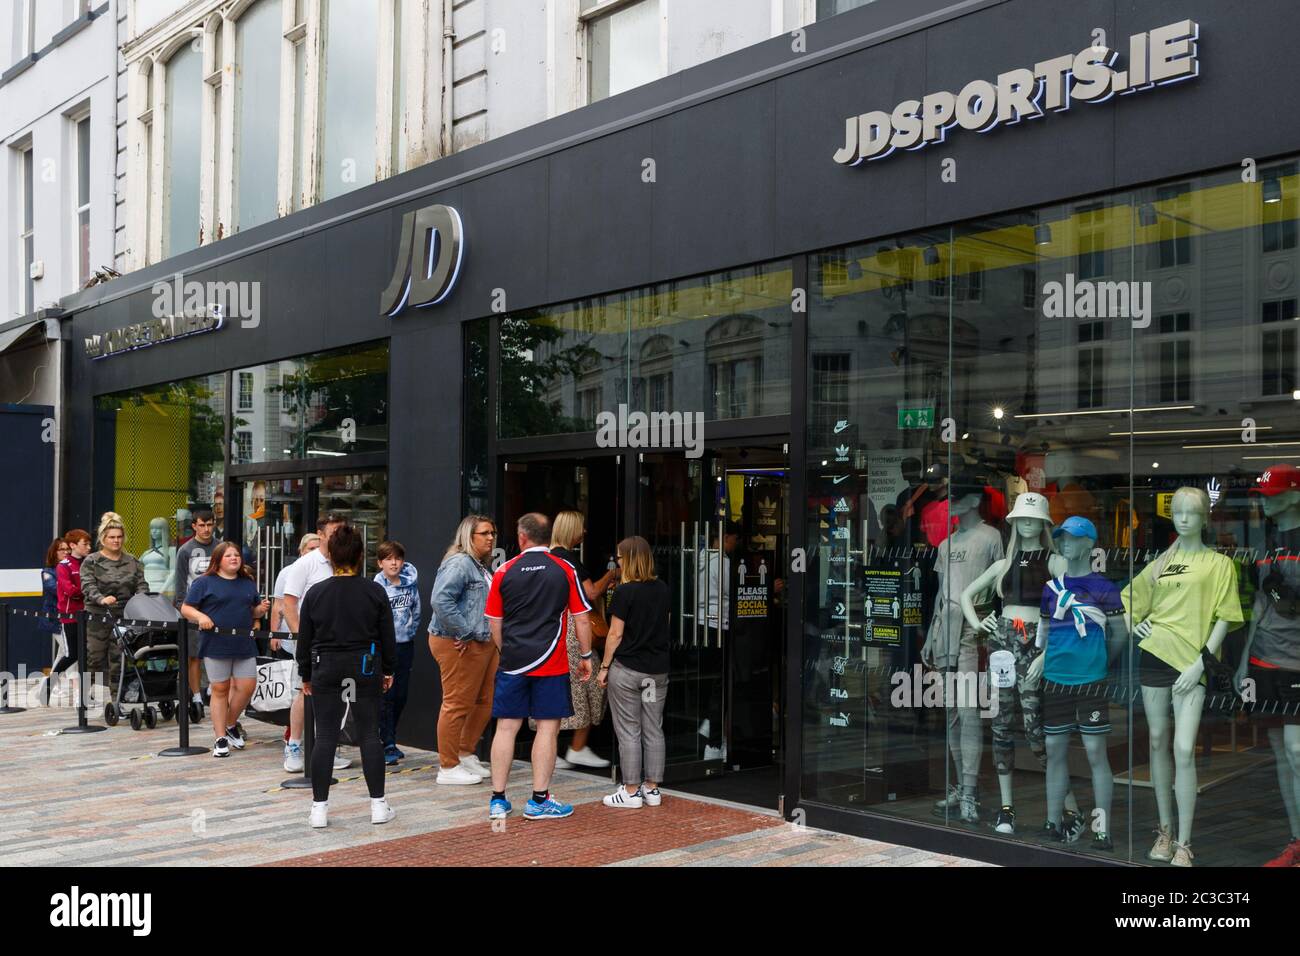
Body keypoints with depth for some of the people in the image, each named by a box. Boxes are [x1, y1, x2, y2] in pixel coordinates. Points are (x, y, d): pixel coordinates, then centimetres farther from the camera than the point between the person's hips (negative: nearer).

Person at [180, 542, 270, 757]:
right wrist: (201, 616, -18)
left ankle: (231, 724, 26)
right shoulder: (205, 582, 1)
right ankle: (221, 739, 12)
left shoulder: (248, 583, 16)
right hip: (216, 645, -4)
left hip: (245, 645, 4)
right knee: (220, 690, 3)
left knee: (247, 686, -1)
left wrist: (262, 609, 2)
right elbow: (186, 608, 1)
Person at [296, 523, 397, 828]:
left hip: (327, 669, 0)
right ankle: (378, 805, 9)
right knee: (369, 735, 6)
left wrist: (306, 675, 14)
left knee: (325, 737, 4)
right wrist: (389, 670, 14)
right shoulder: (375, 592, -4)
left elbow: (304, 640, 3)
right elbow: (387, 636, 2)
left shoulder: (316, 593, -3)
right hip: (365, 669, 0)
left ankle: (319, 807, 5)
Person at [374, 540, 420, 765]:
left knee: (401, 696, 9)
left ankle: (389, 737, 25)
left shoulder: (410, 584, 3)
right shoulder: (376, 588, -9)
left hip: (405, 645, 4)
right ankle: (388, 745, 0)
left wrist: (411, 631, 8)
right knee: (386, 696, -4)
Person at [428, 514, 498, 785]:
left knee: (484, 702, 15)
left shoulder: (481, 567, 18)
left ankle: (466, 754, 30)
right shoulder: (459, 563, -14)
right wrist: (463, 633, -22)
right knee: (457, 704, -4)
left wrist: (493, 636, 18)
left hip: (484, 644, 10)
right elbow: (441, 600, -26)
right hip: (460, 646, -10)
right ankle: (448, 768, 4)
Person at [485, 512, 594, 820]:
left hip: (513, 662, 2)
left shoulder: (505, 571, 3)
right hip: (551, 663, -2)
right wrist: (585, 656, 11)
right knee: (547, 727, 4)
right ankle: (539, 800, 7)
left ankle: (497, 800, 12)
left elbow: (494, 624, 8)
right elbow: (582, 619, 0)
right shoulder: (565, 570, -2)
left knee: (506, 727, 7)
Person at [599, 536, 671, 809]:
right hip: (657, 670, 6)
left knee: (628, 732, 2)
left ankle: (631, 791, 6)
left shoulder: (625, 592, -13)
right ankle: (652, 789, 15)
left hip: (626, 669, -5)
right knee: (653, 730, 10)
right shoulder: (662, 590, 5)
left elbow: (616, 634, -11)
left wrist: (604, 667, -3)